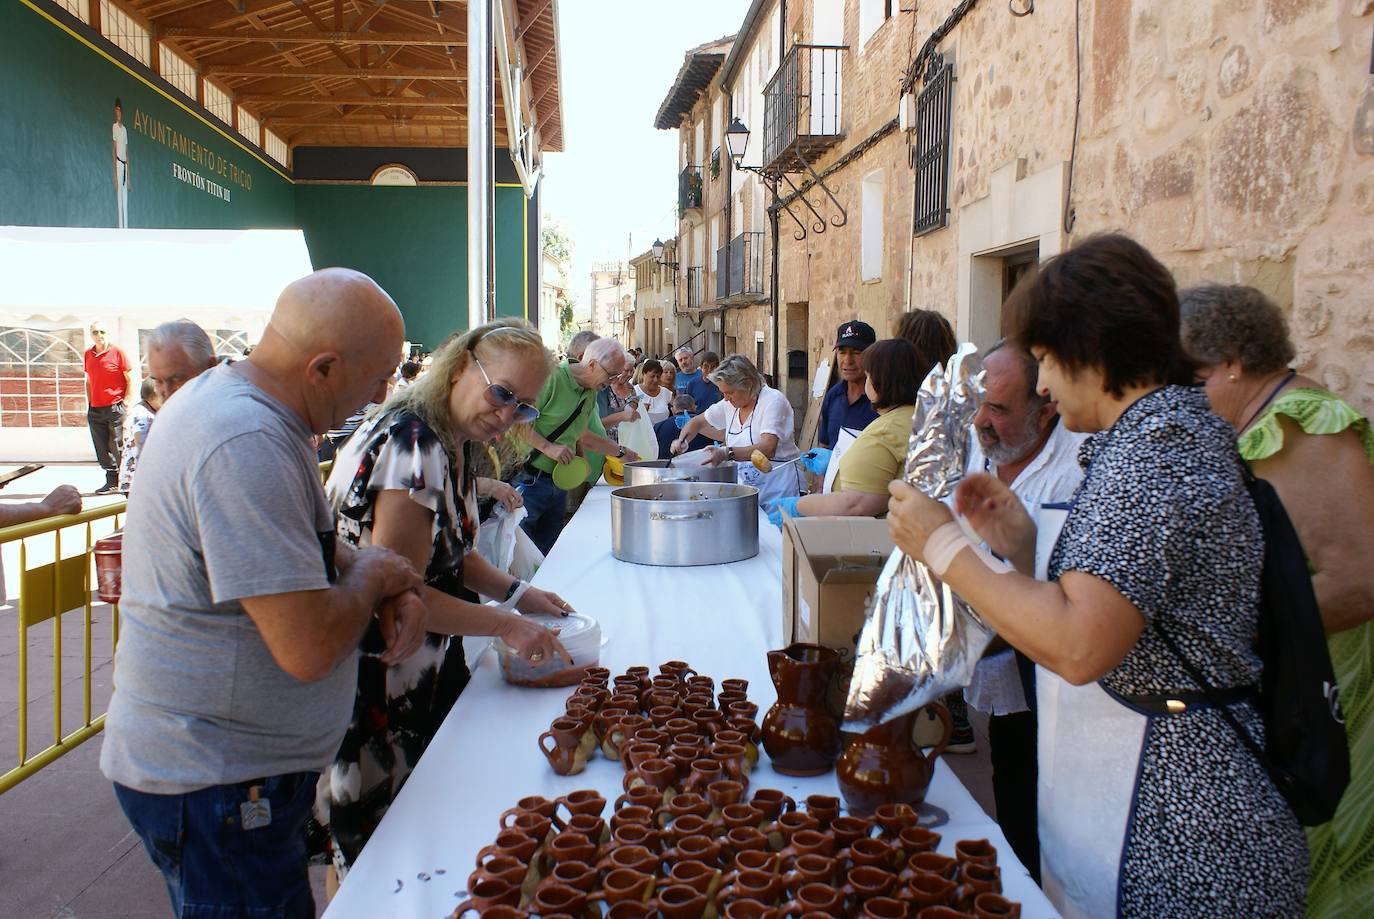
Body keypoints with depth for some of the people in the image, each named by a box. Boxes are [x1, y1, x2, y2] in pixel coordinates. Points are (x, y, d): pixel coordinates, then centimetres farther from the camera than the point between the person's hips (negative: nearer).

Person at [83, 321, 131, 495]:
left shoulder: (117, 352, -4)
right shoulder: (88, 354, 12)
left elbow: (130, 380, -3)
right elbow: (89, 382, 20)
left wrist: (125, 403, -9)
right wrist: (89, 404, 13)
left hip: (115, 407, -5)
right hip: (95, 409, 5)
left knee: (118, 446, -6)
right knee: (102, 448, 7)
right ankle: (112, 482, 17)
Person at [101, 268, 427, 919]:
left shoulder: (226, 395, 4)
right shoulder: (248, 445, -30)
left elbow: (296, 544, 15)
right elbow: (309, 648, -33)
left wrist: (386, 589, -3)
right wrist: (371, 575, -13)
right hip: (214, 787, -10)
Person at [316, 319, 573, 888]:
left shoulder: (455, 442, 5)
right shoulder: (410, 445, -26)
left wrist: (514, 592, 5)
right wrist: (506, 625, -19)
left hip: (426, 670, 10)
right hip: (376, 685, -9)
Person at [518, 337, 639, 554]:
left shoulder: (590, 394, 13)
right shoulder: (551, 378, -16)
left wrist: (621, 453, 30)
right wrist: (548, 447, -23)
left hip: (559, 484, 8)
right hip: (530, 481, -8)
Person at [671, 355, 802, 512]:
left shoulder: (773, 400, -14)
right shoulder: (730, 404, 6)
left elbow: (768, 449, -28)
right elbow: (698, 422, 21)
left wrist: (727, 453, -39)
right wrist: (683, 440, -1)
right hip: (746, 484, 6)